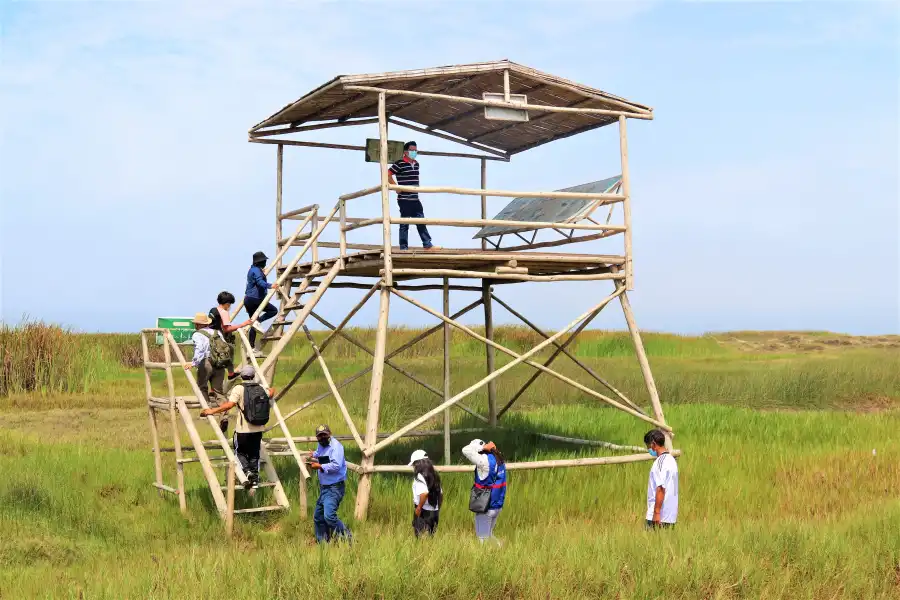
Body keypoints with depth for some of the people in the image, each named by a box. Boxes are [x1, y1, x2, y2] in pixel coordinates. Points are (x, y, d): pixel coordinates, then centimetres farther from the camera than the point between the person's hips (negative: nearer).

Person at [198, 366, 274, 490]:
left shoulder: (239, 389, -10)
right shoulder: (260, 388, 6)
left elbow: (229, 405, -21)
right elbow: (270, 395, 27)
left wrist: (212, 411, -16)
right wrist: (272, 390, 51)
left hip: (243, 429, -4)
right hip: (258, 428, 4)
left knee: (240, 452, 12)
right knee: (254, 454, 15)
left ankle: (247, 471, -11)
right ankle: (255, 479, 12)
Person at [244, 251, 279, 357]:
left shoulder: (252, 270, 20)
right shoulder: (256, 271, -10)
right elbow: (260, 282, -30)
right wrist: (270, 286, -45)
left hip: (248, 299, 10)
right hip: (255, 299, -10)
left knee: (253, 325, 10)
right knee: (274, 310, -2)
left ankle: (252, 348, 8)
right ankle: (258, 320, -18)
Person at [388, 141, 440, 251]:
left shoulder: (416, 164, 13)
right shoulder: (400, 164, -10)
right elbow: (388, 175, -14)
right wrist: (396, 187, -15)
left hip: (415, 199, 7)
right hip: (404, 199, -7)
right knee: (404, 224, -1)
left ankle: (428, 244, 10)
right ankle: (403, 247, 4)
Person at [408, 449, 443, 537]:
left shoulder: (419, 477, -15)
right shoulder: (434, 476, 9)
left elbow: (424, 493, -29)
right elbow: (441, 494, 13)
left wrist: (419, 507, -18)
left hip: (424, 511, -8)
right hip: (434, 511, 8)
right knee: (430, 536, 16)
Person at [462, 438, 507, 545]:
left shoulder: (485, 461, -21)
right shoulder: (499, 459, 3)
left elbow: (466, 451, -24)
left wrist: (484, 447, -16)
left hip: (486, 507, -8)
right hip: (497, 506, 8)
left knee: (483, 538, 2)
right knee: (489, 535, 22)